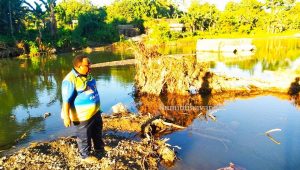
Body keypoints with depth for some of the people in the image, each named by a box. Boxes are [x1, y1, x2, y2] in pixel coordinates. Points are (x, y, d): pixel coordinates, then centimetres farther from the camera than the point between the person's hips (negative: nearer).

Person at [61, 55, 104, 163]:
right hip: (82, 115, -9)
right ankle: (85, 155, 33)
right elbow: (66, 100, -24)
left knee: (97, 131, 26)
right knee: (84, 137, 11)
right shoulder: (70, 80, -25)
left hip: (95, 111, 9)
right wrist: (66, 117, -25)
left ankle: (99, 148, 48)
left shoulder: (87, 74, 3)